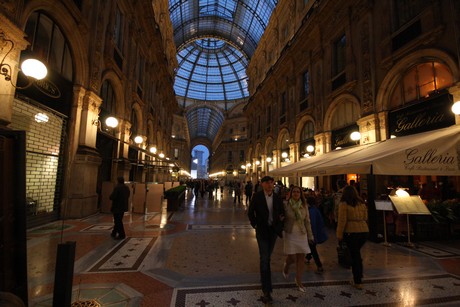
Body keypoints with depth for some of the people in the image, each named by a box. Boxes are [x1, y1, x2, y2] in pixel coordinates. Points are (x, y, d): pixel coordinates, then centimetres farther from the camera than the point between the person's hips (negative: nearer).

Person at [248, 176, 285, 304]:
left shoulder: (277, 198, -1)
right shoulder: (257, 196, -11)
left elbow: (282, 213, 10)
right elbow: (250, 212, -3)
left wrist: (280, 227, 4)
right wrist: (255, 224, -3)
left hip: (273, 230, 4)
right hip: (262, 230, -4)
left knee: (267, 256, 18)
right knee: (264, 258, -6)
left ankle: (264, 278, 41)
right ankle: (267, 290, 2)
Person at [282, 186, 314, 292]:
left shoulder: (304, 206, 2)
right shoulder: (286, 205, -7)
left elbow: (307, 221, 7)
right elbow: (282, 220, 0)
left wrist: (310, 235, 8)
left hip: (302, 235, 3)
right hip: (290, 234, -3)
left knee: (301, 258, 5)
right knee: (292, 257, -1)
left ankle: (298, 281, 24)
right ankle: (286, 266, 35)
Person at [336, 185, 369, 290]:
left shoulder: (344, 204, -9)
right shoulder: (362, 203, 9)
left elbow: (342, 221, -10)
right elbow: (365, 218, 12)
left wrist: (339, 235, -3)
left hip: (351, 232, -5)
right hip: (364, 231, 6)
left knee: (354, 255, 6)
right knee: (357, 253, 23)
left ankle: (358, 282, 15)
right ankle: (359, 276, 34)